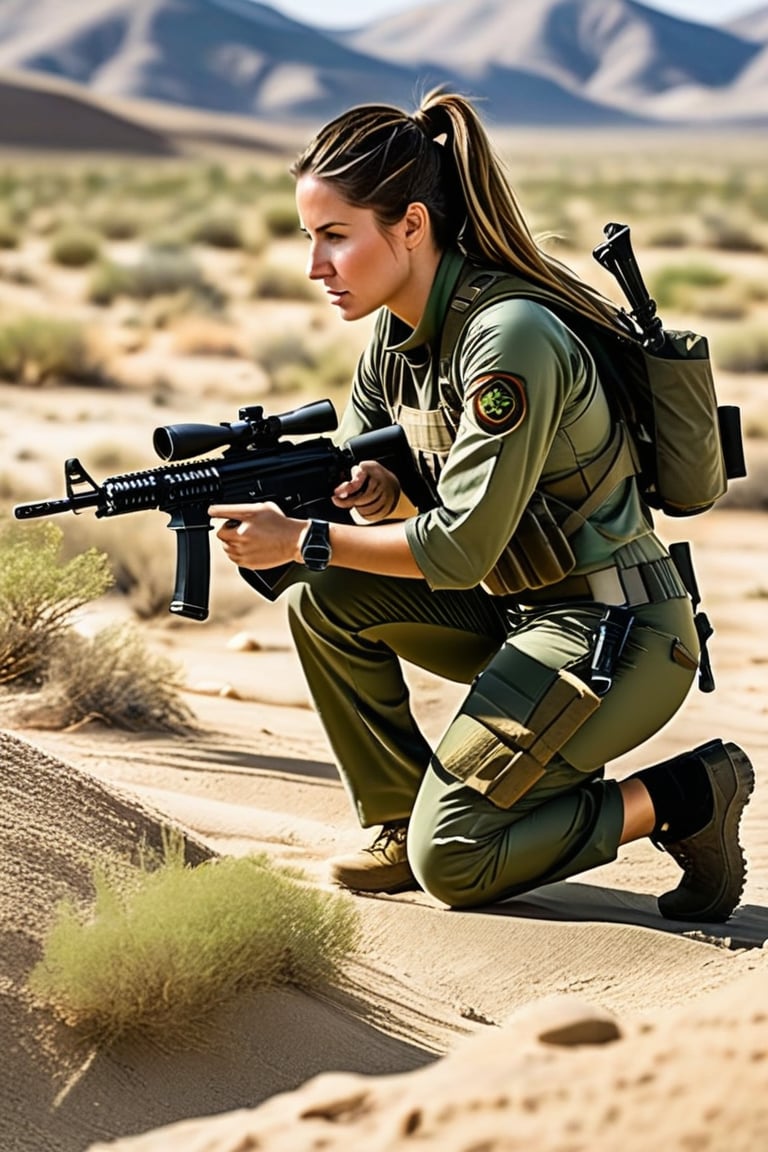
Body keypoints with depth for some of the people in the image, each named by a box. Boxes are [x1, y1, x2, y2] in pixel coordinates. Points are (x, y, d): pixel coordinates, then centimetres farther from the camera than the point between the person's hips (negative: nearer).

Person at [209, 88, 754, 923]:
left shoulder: (509, 337, -24)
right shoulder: (399, 334, 2)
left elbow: (462, 548, -23)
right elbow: (348, 462, 12)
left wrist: (303, 541, -18)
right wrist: (379, 493, -12)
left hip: (616, 635, -9)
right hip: (520, 611, 9)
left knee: (450, 863, -13)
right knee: (325, 596, -3)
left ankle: (689, 797, 1)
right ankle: (400, 821, 9)